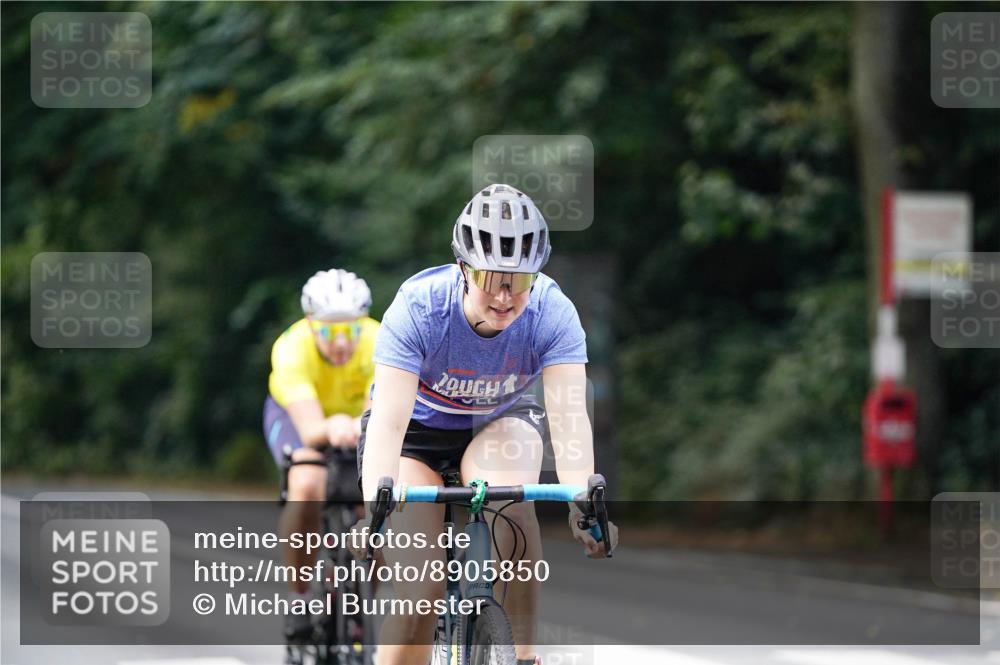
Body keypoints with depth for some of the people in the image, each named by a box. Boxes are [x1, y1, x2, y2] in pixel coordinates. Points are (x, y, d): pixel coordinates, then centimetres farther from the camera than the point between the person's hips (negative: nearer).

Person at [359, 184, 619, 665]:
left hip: (497, 422, 1)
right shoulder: (419, 307, -32)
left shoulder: (552, 312, -27)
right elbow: (388, 421, -39)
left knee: (510, 507, -33)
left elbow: (568, 416, -35)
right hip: (418, 427, -1)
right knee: (421, 590, -17)